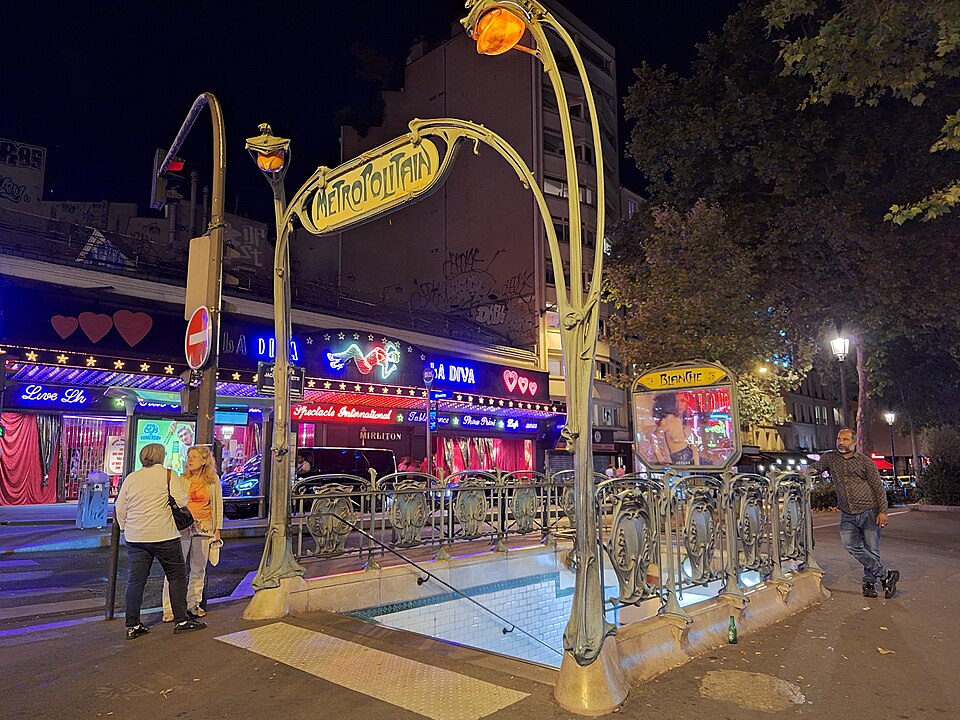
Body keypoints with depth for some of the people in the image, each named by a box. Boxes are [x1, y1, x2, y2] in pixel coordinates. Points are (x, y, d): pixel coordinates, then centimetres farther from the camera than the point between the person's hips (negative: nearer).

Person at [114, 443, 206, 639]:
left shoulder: (131, 478, 8)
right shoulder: (167, 474, -5)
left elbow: (120, 509, 11)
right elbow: (181, 501, -13)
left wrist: (125, 528, 23)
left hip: (135, 537, 5)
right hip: (163, 535, -4)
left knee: (135, 580, 9)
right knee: (177, 576, 7)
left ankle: (132, 626, 12)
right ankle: (181, 620, 11)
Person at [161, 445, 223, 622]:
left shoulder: (213, 480, 4)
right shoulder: (181, 480, 4)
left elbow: (218, 505, 8)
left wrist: (217, 529, 5)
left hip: (204, 529, 1)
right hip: (181, 527, -1)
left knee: (198, 568, 8)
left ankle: (193, 603, 22)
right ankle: (169, 608, 4)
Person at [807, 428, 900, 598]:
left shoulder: (865, 461, 0)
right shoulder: (830, 457, 8)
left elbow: (878, 487, 0)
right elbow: (817, 466, -6)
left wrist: (882, 511, -6)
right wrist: (809, 471, -30)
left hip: (869, 512, -2)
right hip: (847, 515, 2)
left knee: (871, 549, 0)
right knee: (850, 545, -12)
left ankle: (869, 583, 16)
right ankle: (886, 575, 1)